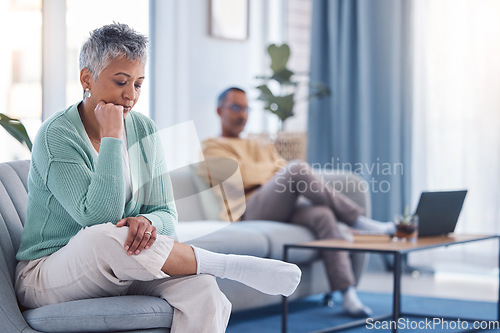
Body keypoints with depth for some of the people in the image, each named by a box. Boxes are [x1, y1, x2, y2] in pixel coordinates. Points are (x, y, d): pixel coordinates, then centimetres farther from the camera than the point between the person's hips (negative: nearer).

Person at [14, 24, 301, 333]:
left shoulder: (144, 129, 5)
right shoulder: (56, 136, -14)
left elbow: (167, 215, 4)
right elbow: (97, 217, -24)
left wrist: (147, 221, -20)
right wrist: (111, 137, -22)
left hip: (121, 272, 5)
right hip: (46, 278, -4)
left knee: (202, 288, -27)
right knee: (103, 237, -38)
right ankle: (234, 266, -25)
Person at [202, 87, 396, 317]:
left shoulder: (262, 148, 37)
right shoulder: (212, 147, 16)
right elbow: (242, 175, -3)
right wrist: (278, 168, 9)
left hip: (286, 207, 6)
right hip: (252, 209, -6)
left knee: (323, 214, -29)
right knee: (296, 169, -32)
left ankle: (348, 295, -39)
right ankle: (359, 221, -26)